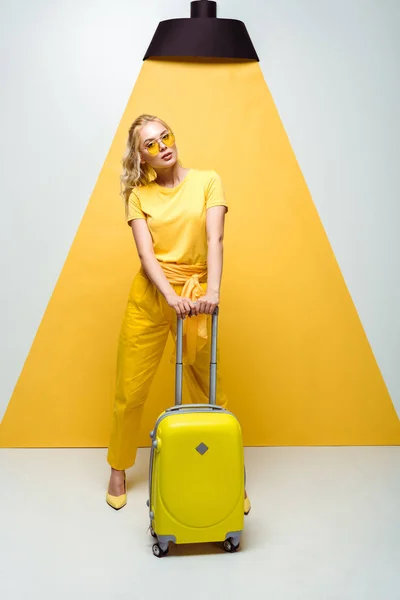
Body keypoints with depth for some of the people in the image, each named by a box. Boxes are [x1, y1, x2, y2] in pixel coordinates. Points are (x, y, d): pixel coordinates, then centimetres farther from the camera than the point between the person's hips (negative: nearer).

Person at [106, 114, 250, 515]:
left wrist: (212, 292, -24)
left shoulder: (207, 182, 0)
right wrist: (171, 296, -23)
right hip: (149, 296, 1)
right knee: (130, 390, 7)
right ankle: (118, 470, 28)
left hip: (196, 296, -1)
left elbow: (214, 240, -11)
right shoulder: (139, 195, 3)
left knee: (209, 392, 4)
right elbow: (146, 254, -7)